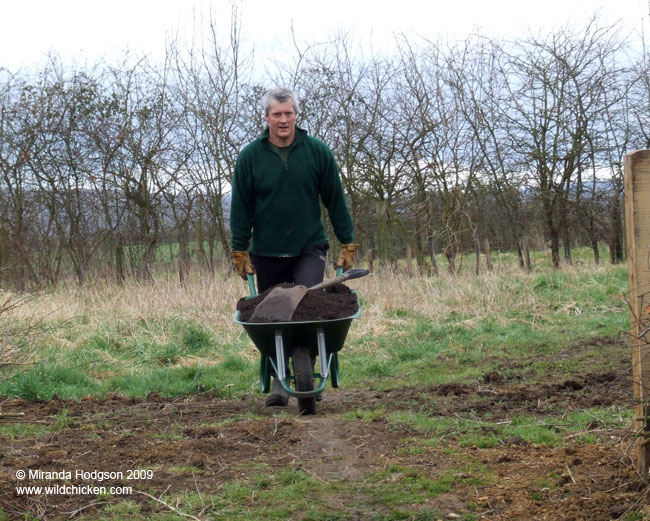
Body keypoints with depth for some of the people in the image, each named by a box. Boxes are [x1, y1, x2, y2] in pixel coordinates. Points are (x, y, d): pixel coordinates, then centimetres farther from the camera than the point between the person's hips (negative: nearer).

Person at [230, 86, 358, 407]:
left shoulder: (317, 152, 0)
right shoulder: (250, 157, 0)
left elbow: (335, 200, 5)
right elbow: (241, 208, 5)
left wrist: (347, 244, 4)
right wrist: (240, 252, 3)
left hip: (309, 249, -1)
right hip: (266, 254, 1)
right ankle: (279, 383, 18)